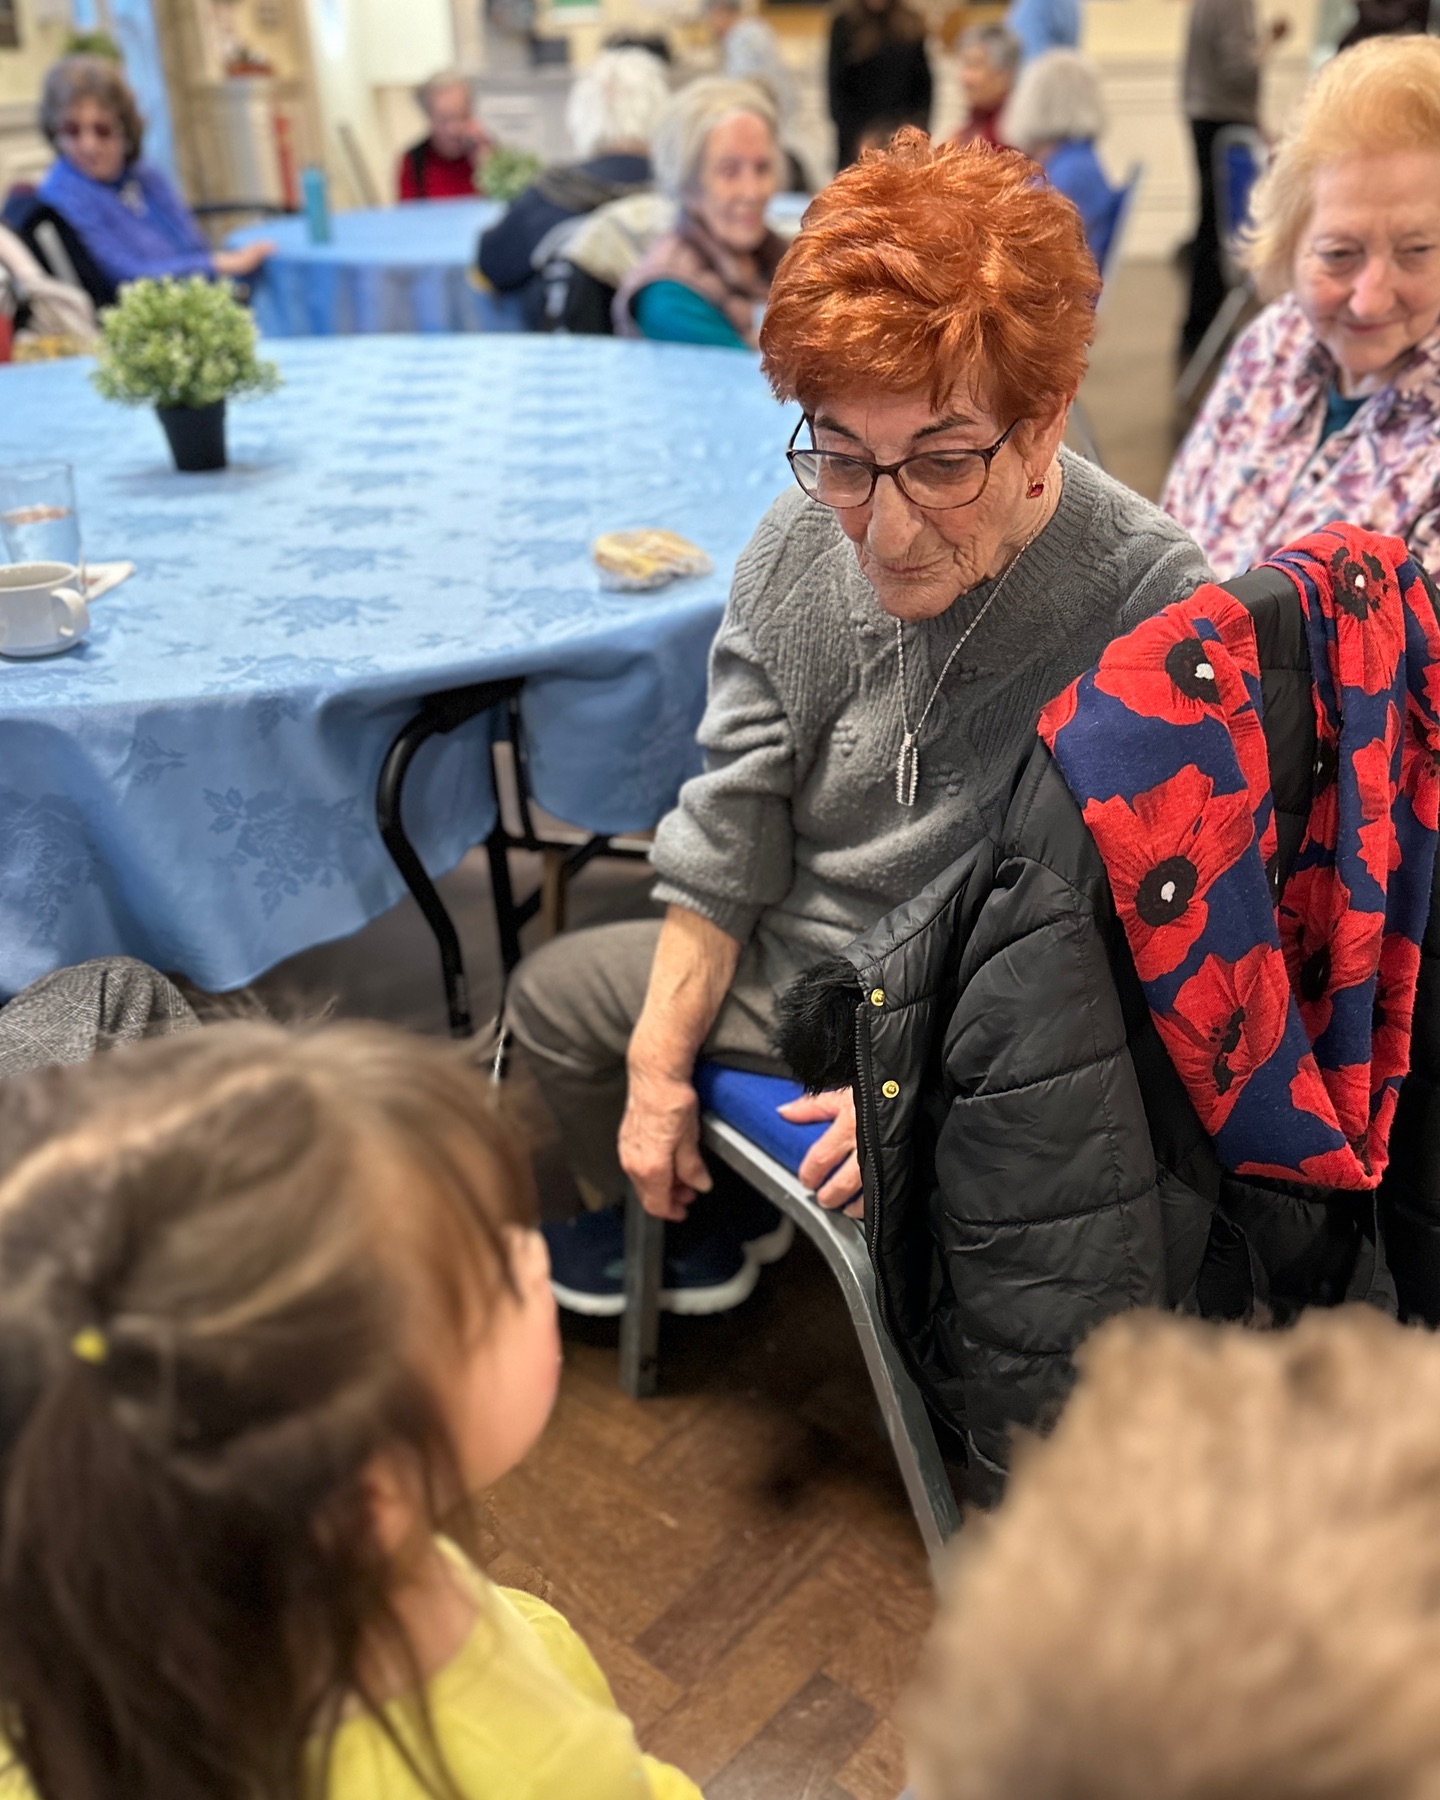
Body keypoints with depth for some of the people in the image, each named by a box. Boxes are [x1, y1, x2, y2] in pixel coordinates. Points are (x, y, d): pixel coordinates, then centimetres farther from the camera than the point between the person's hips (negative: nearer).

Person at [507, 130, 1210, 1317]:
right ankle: (679, 1219, 41)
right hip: (787, 953, 6)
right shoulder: (802, 543, -13)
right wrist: (660, 1060, -1)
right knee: (554, 991, 15)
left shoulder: (1156, 610, -29)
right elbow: (731, 821, -3)